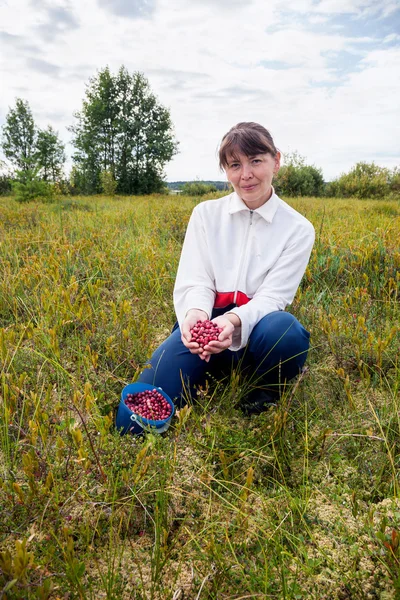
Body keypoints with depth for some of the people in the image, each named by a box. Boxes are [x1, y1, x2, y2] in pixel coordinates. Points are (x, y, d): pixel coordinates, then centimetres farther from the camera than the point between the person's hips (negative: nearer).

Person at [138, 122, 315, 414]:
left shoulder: (298, 229, 0)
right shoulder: (205, 214, 4)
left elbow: (273, 296, -8)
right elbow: (194, 282, -3)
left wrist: (233, 320, -30)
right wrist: (195, 313, -28)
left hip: (255, 332, 0)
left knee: (284, 329, -38)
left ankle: (267, 394, -3)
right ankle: (210, 373, 10)